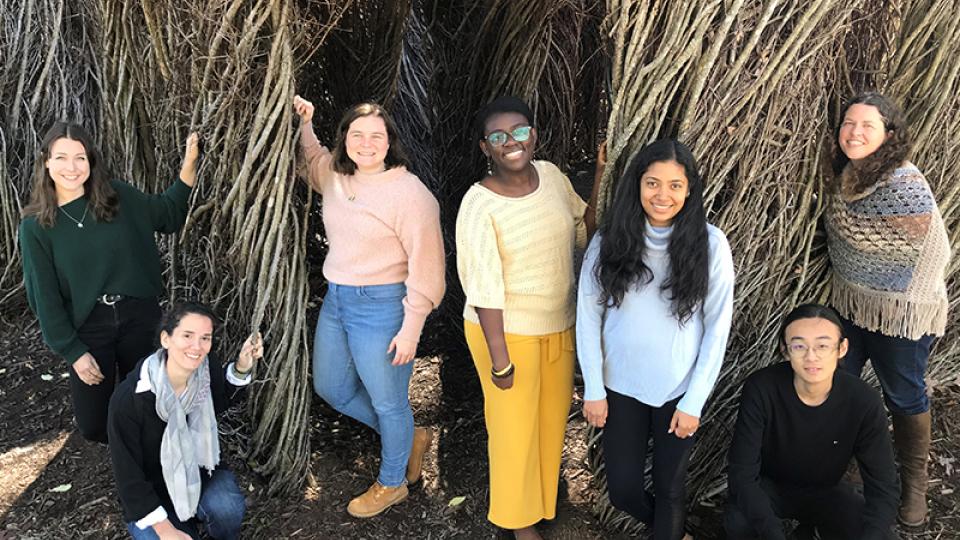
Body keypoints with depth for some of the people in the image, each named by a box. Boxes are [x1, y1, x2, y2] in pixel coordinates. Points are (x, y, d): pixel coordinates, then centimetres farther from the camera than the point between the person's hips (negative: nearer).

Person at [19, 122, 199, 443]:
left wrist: (189, 163, -1)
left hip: (138, 316, 1)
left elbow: (169, 216, 11)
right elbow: (44, 296, -3)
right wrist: (72, 352, -7)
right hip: (87, 328, -1)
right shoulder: (36, 226, -6)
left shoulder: (118, 197, -2)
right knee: (93, 427, 4)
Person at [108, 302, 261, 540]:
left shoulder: (208, 367, -16)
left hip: (199, 469, 2)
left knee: (226, 507, -28)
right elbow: (128, 474, -18)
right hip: (151, 493, -1)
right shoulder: (128, 399, -28)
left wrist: (242, 367, -10)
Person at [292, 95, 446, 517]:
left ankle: (392, 484, 34)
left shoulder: (409, 193, -18)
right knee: (331, 389, 21)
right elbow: (311, 157, 29)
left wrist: (411, 328, -19)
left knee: (387, 401, 7)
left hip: (381, 307, -8)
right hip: (336, 300, 8)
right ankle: (410, 438, 40)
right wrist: (303, 124, 11)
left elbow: (426, 265, -19)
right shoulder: (334, 176, 4)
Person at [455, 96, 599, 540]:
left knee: (553, 413, 23)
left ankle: (544, 482, 51)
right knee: (514, 425, 12)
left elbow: (580, 221, 13)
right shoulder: (479, 205, -23)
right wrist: (499, 359, -19)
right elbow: (485, 288, -21)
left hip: (559, 324, 6)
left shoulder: (550, 174, -6)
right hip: (507, 332, -5)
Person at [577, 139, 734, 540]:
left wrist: (693, 402, -8)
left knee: (669, 487, 14)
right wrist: (593, 389, -5)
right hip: (621, 387, 2)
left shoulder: (710, 244, -12)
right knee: (623, 490, 13)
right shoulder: (610, 239, -9)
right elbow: (588, 314, -4)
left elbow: (717, 327, -8)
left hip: (680, 390, -1)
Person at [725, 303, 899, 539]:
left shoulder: (864, 402, -23)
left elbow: (884, 487, -17)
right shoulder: (761, 389, -28)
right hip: (769, 485, -1)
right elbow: (743, 473, -26)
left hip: (826, 491, 2)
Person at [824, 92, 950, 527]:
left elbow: (933, 253, -19)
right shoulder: (845, 176, -3)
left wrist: (904, 307, -9)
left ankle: (914, 484, 34)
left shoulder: (905, 186, -26)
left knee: (904, 397, 12)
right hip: (847, 303, 7)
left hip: (900, 315, -7)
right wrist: (844, 290, 14)